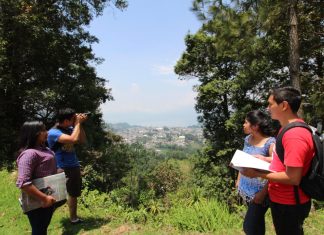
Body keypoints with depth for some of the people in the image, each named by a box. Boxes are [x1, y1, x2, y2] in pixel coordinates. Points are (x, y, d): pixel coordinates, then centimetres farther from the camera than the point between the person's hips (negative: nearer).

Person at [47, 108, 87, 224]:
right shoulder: (53, 133, -20)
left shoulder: (69, 128, 2)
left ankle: (74, 218, 32)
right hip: (63, 169, -8)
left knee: (74, 193, 18)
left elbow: (82, 140, 7)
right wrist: (77, 123, -21)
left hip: (74, 166, 8)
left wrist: (79, 124, -5)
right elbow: (73, 139, -34)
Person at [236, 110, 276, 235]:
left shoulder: (270, 143, -20)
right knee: (256, 220, 22)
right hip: (246, 188, 6)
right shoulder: (247, 139, 2)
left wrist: (263, 192, -22)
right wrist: (239, 180, 14)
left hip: (259, 191, -6)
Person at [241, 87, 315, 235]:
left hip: (289, 205, -10)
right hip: (282, 200, 10)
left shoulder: (294, 135, -27)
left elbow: (293, 178, -28)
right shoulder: (289, 128, 6)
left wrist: (258, 174, -23)